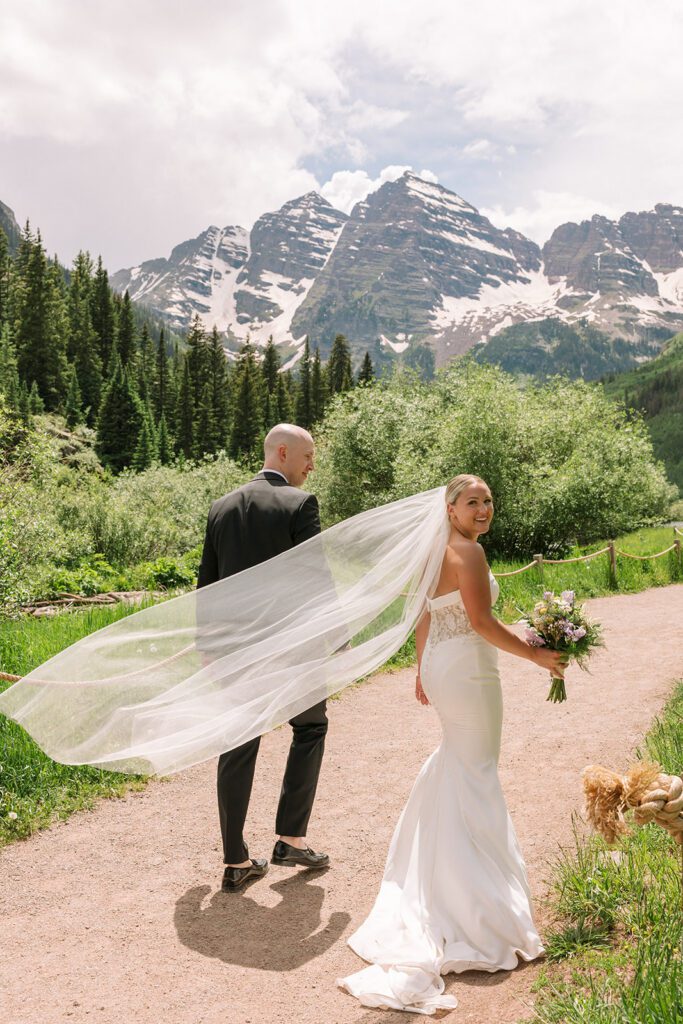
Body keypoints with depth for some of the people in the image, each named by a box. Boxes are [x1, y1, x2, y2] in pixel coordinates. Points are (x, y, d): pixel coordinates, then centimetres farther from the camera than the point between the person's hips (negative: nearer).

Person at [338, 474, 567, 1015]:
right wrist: (535, 654, -14)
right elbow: (481, 621, -22)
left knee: (458, 756, 28)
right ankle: (480, 905, 12)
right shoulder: (469, 551, -16)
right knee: (475, 772, 1)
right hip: (469, 670, -9)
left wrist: (423, 670, 23)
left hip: (439, 665, 9)